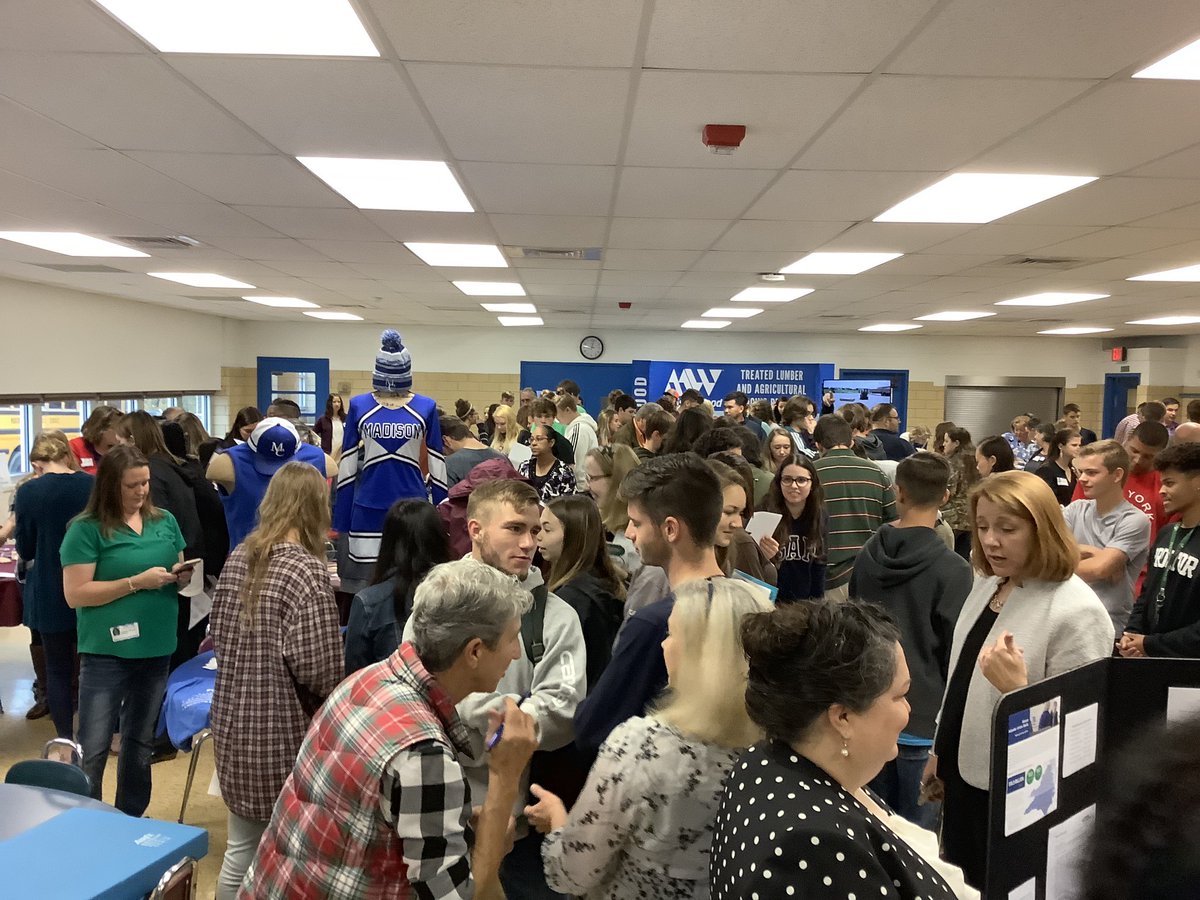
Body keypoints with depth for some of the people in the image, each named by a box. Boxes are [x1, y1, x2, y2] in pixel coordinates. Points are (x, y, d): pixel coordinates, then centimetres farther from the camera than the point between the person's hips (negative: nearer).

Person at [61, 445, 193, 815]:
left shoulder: (165, 521, 5)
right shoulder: (87, 529, -10)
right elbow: (75, 594, -15)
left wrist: (181, 575, -7)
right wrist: (136, 582, -22)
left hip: (157, 649, 5)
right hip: (107, 652, -5)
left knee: (140, 742, 18)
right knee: (91, 750, 1)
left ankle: (131, 819, 34)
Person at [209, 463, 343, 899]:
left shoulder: (238, 557, 3)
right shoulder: (307, 569, -18)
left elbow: (217, 637, 13)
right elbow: (317, 669, -21)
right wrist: (333, 707, -1)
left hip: (232, 722, 7)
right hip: (284, 731, -6)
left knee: (240, 850, 21)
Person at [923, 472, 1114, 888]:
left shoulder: (1076, 611, -21)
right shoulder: (986, 585, 3)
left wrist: (1017, 688, -36)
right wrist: (940, 751, 17)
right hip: (964, 775, 8)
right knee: (963, 884, 21)